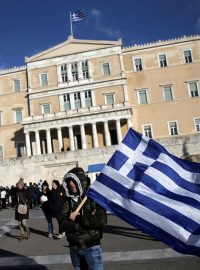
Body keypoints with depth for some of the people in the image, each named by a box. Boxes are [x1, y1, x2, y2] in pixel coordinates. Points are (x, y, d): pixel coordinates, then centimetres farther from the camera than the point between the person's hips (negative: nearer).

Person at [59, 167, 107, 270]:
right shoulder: (68, 200, -1)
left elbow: (101, 221, -20)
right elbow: (63, 223, -10)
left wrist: (78, 218, -16)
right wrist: (88, 220, -19)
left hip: (91, 247, -4)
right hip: (74, 247, 4)